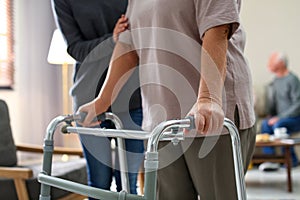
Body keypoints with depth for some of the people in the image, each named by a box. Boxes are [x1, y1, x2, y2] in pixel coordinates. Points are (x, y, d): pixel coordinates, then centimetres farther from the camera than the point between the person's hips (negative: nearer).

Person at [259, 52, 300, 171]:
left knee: (278, 125, -33)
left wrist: (279, 117, -21)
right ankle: (270, 160, -24)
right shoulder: (276, 80, 12)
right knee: (265, 124, -21)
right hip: (281, 117, 7)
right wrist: (270, 115, 4)